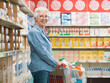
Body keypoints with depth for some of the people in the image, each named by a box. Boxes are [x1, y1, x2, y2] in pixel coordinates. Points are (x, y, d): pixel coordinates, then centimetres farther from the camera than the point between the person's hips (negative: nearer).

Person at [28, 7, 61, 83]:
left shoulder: (42, 32, 16)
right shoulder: (34, 32, -14)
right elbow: (42, 52, -18)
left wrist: (54, 63, 17)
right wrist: (56, 63, -9)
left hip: (45, 68, 10)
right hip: (39, 68, -10)